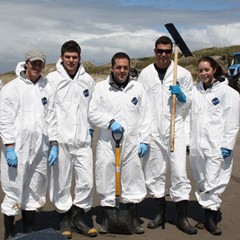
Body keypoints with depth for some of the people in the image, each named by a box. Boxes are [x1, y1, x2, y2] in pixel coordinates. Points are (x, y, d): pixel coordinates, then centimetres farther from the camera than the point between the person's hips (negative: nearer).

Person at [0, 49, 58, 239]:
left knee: (35, 192, 12)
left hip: (40, 149, 4)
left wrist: (54, 145, 6)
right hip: (17, 148, -4)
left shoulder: (47, 89, 9)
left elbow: (51, 118, 11)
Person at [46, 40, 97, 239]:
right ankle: (65, 218, 22)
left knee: (86, 180, 3)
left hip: (83, 140, 3)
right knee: (62, 181, 5)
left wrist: (91, 127, 10)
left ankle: (79, 217, 21)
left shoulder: (88, 79, 8)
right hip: (60, 140, -2)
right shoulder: (52, 78, -1)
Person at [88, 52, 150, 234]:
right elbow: (93, 113, 0)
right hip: (107, 143, -1)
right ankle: (106, 219, 18)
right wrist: (110, 122, -16)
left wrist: (144, 141, 1)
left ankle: (134, 219, 19)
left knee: (133, 179, 5)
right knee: (106, 179, 3)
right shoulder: (101, 87, 3)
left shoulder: (137, 88, 7)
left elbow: (144, 117, 7)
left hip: (132, 142, 1)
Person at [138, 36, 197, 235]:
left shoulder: (183, 73, 3)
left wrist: (180, 94, -13)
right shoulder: (145, 73, 6)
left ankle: (182, 217, 6)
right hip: (152, 130, 2)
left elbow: (188, 103, 9)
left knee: (179, 172, -5)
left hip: (175, 129, -2)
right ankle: (160, 214, 23)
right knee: (155, 173, 9)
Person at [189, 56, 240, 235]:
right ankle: (212, 210, 23)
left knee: (213, 182, -5)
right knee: (202, 182, 11)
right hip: (196, 144, 5)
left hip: (216, 145, -5)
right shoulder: (195, 91, 12)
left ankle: (210, 215, 6)